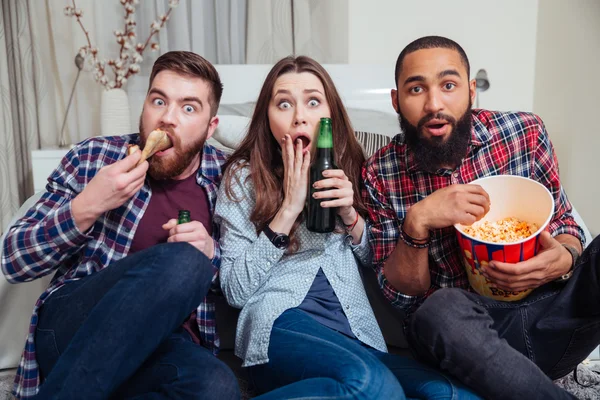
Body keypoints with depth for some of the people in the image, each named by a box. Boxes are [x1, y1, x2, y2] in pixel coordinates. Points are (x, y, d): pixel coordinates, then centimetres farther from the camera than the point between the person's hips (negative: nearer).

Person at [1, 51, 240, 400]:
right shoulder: (93, 157, 1)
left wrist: (210, 253, -10)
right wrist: (86, 207, -15)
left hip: (166, 342, 2)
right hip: (71, 327, -1)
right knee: (182, 262, -33)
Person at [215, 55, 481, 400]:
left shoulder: (349, 167, 14)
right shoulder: (244, 175, 3)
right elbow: (235, 291, -3)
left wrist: (349, 213, -3)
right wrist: (288, 210, -10)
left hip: (356, 332, 6)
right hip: (283, 322, -5)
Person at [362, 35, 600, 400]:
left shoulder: (525, 133, -4)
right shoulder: (379, 174, -6)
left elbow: (563, 223, 8)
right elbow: (401, 293, -3)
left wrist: (565, 259, -17)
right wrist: (416, 225, -23)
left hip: (550, 310, 1)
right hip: (465, 328, 0)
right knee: (440, 312, -34)